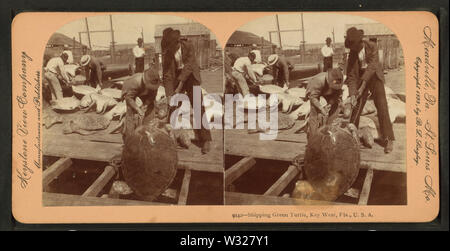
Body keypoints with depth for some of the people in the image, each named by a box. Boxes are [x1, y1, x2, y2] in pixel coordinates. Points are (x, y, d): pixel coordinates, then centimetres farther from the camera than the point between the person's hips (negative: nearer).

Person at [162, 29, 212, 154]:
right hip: (177, 77, 3)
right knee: (172, 106, 3)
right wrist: (169, 95, -18)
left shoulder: (188, 46, -20)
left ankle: (206, 140, -6)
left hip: (190, 76, -3)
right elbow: (167, 75, -11)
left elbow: (188, 67, -22)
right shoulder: (167, 53, -11)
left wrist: (179, 88, -25)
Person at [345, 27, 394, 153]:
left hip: (374, 77, -3)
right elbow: (351, 75, -8)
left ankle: (388, 139, -6)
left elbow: (371, 66, -25)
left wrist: (362, 87, -31)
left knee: (382, 107, -9)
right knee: (356, 106, 4)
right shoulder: (352, 54, -9)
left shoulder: (372, 46, -18)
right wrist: (352, 94, -19)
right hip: (361, 78, 3)